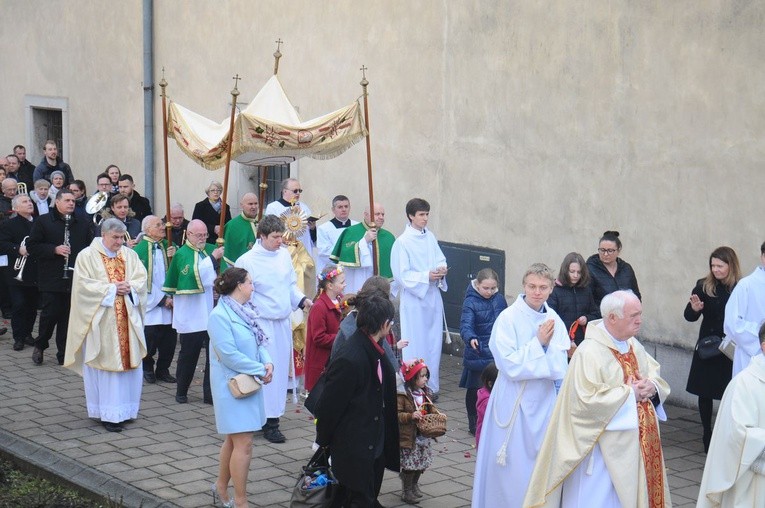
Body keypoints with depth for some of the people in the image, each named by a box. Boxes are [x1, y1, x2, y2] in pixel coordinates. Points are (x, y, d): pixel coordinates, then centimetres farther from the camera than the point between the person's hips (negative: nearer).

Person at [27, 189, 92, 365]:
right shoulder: (43, 222, 1)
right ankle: (39, 346, 22)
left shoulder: (82, 224, 11)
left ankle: (64, 354, 12)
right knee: (50, 314, -1)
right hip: (51, 279, -3)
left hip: (75, 279, 3)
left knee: (69, 316, 4)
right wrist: (55, 249, -15)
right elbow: (32, 246, -4)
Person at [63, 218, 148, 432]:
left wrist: (129, 287, -15)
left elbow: (141, 280, 5)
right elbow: (83, 285, -11)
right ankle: (108, 413, 1)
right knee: (105, 366, -4)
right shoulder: (87, 256, -2)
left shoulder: (130, 255, 11)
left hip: (127, 320, 5)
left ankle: (125, 409, 14)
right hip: (101, 322, -4)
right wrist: (111, 288, -14)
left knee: (129, 363, 4)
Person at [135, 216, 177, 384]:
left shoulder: (168, 246, 8)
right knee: (150, 340, -1)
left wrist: (174, 256, -11)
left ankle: (163, 370, 19)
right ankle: (147, 369, 19)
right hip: (150, 305, -4)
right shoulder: (140, 250, -7)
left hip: (169, 303, 4)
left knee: (169, 339, 4)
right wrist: (161, 299, -12)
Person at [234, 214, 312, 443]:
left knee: (282, 369, 11)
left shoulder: (284, 255, 7)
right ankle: (269, 422, 1)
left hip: (283, 322, 6)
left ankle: (274, 414, 22)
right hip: (262, 323, -6)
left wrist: (302, 300, 2)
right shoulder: (247, 261, -11)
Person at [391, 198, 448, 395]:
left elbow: (440, 259, 16)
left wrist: (442, 269, -6)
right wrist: (426, 276, -19)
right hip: (413, 299, -6)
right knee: (415, 344, -1)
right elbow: (402, 275, -12)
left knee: (433, 342, 10)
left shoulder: (430, 237, 6)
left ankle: (431, 386, 21)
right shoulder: (402, 242, -11)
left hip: (433, 297, 6)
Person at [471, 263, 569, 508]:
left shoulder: (554, 321, 1)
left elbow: (560, 369, -3)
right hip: (515, 403, -4)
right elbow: (510, 365, -18)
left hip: (545, 401, 4)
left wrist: (548, 343, -17)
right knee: (513, 466, 2)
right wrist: (538, 342, -14)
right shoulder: (509, 318, -11)